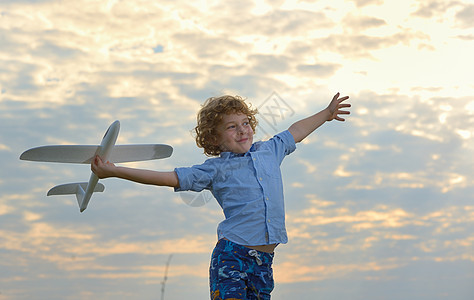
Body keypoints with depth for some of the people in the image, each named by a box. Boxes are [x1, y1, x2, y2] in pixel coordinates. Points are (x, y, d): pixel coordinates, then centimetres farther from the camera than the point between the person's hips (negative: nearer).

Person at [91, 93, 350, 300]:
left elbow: (295, 132, 34)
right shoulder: (214, 169, 3)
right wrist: (113, 171, -4)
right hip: (232, 254, -4)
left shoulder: (269, 151, 16)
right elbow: (167, 178, 1)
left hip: (264, 261, 4)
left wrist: (326, 114, 49)